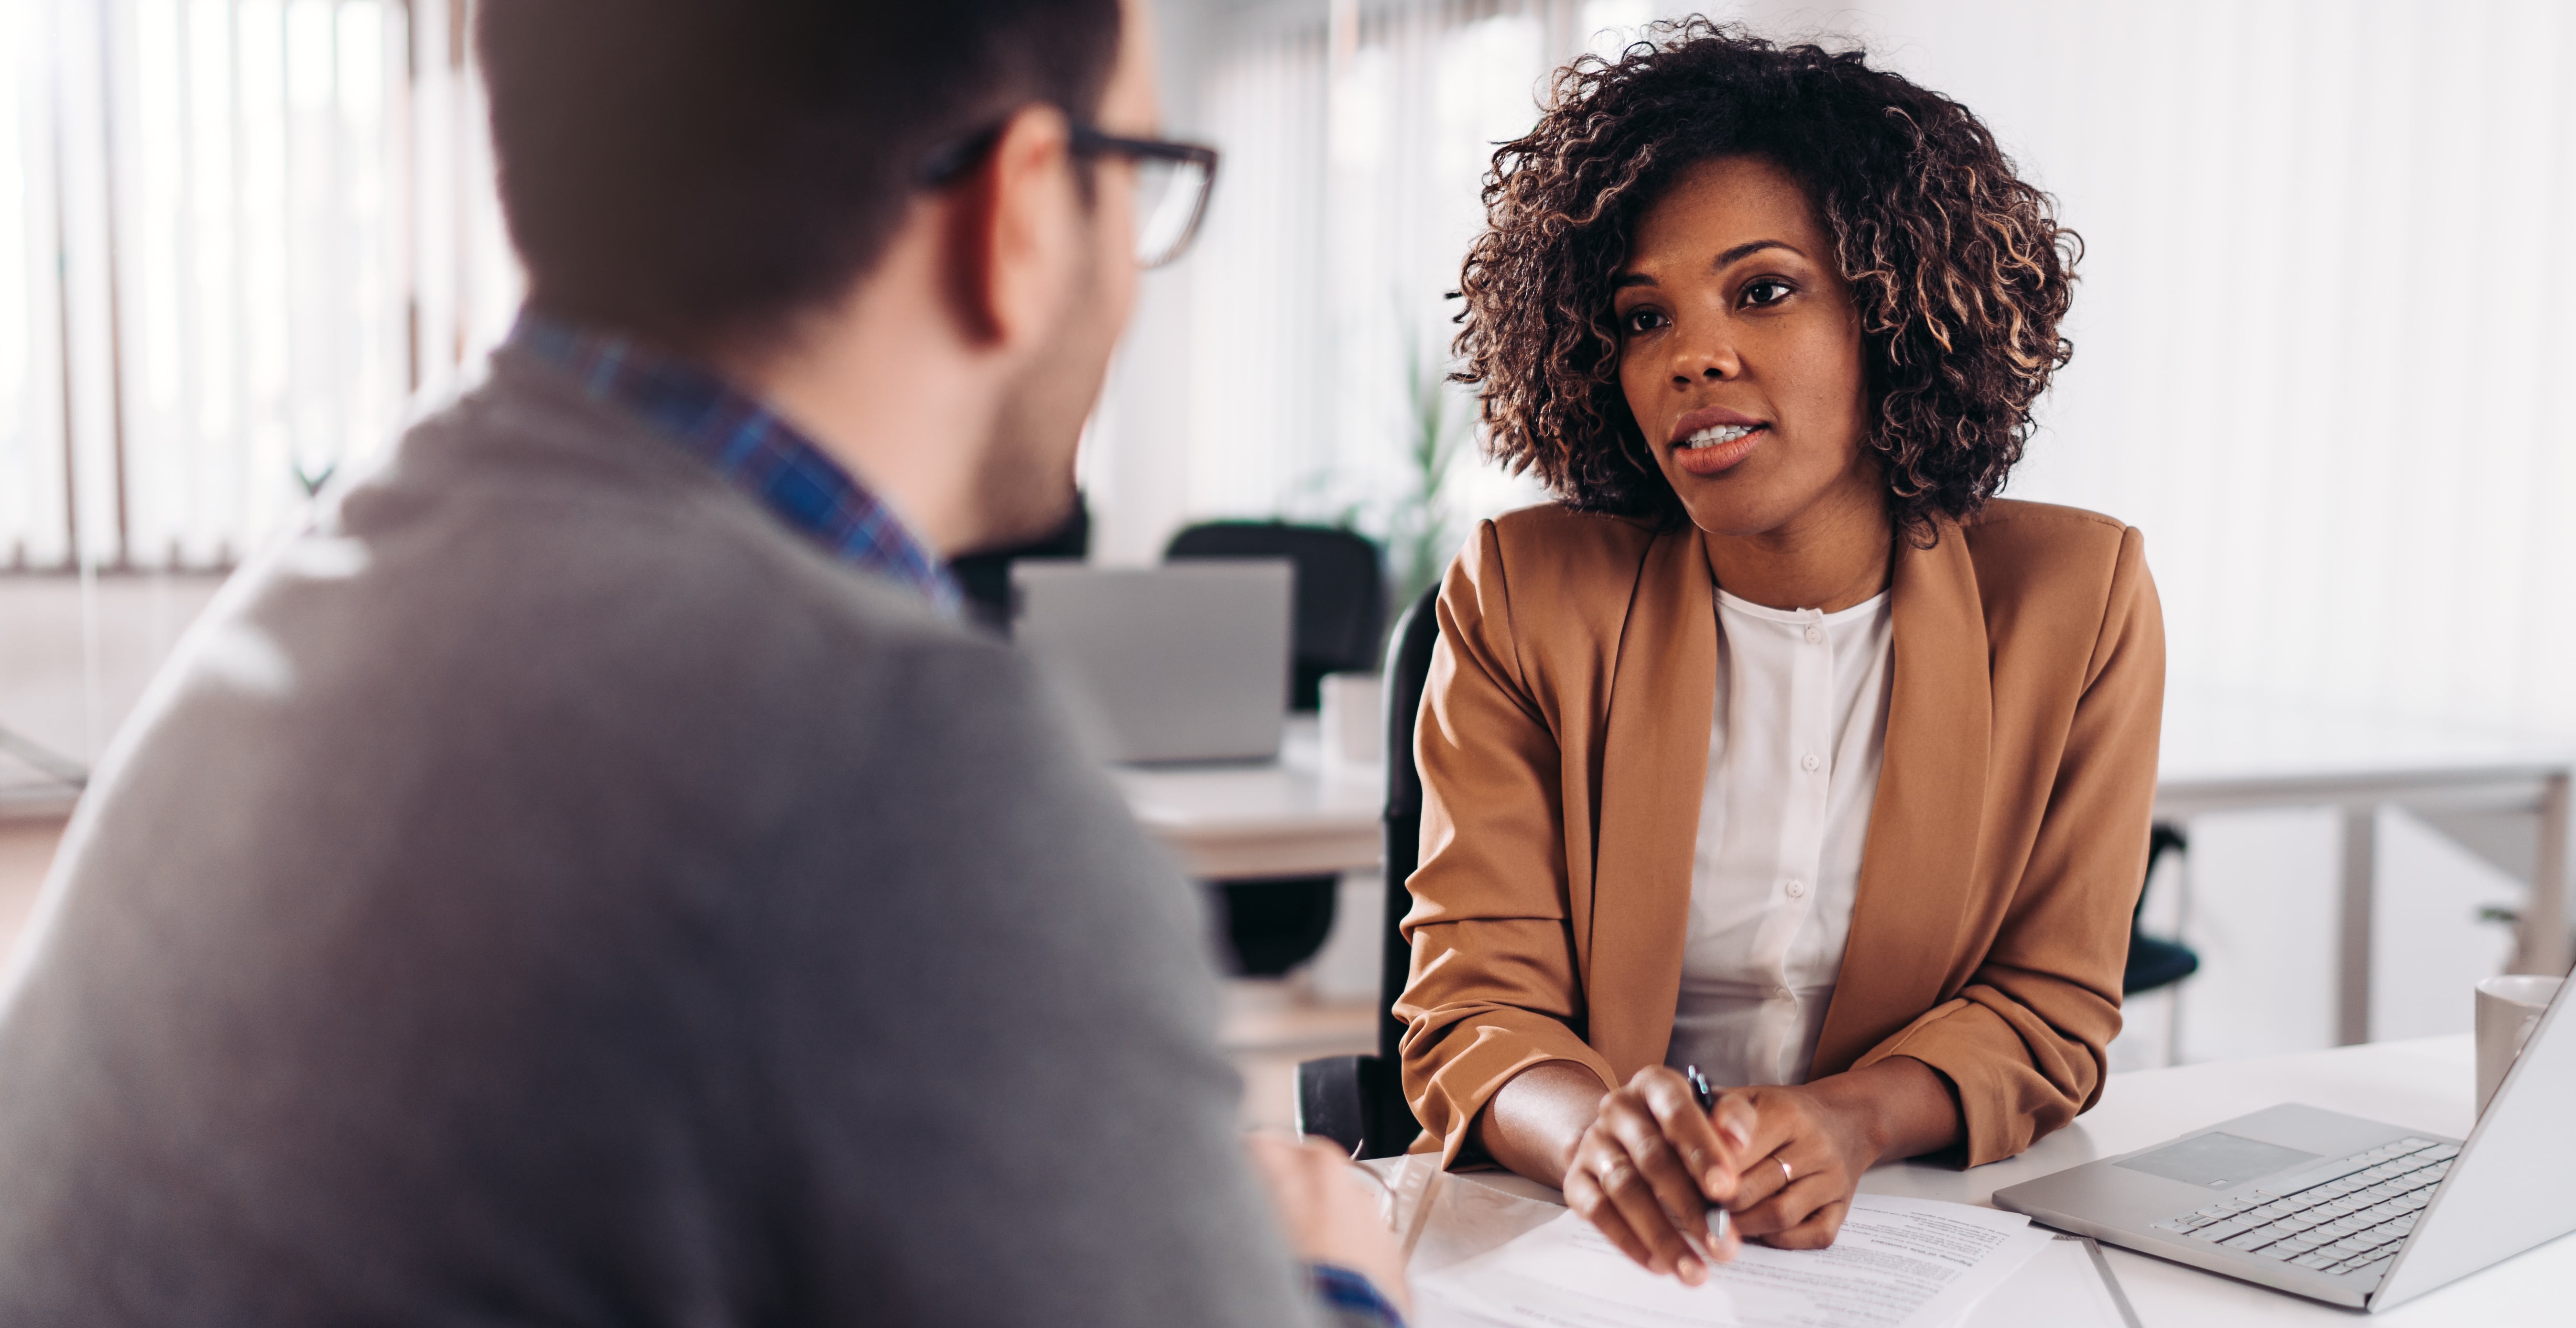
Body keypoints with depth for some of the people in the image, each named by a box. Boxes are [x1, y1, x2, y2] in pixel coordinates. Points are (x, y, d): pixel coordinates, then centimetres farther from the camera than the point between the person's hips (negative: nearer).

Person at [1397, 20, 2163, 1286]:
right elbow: (1473, 1010, -6)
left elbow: (2050, 1011, 2)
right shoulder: (1523, 597, -3)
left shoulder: (2073, 598, 0)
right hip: (1586, 1244, 0)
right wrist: (1593, 1130, -29)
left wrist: (1851, 1123, -19)